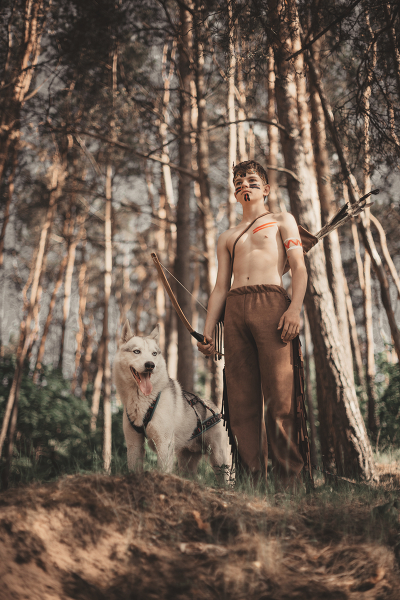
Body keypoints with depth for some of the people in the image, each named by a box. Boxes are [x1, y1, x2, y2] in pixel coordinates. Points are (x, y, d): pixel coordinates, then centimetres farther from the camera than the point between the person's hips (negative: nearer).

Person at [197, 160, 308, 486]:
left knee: (279, 396, -11)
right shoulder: (227, 237, 28)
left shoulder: (282, 220, 18)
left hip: (271, 303, -4)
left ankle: (289, 477, -8)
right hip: (235, 308, 4)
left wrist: (295, 308, -12)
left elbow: (299, 267, 5)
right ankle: (252, 478, 0)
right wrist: (207, 331, 10)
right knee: (241, 399, -3)